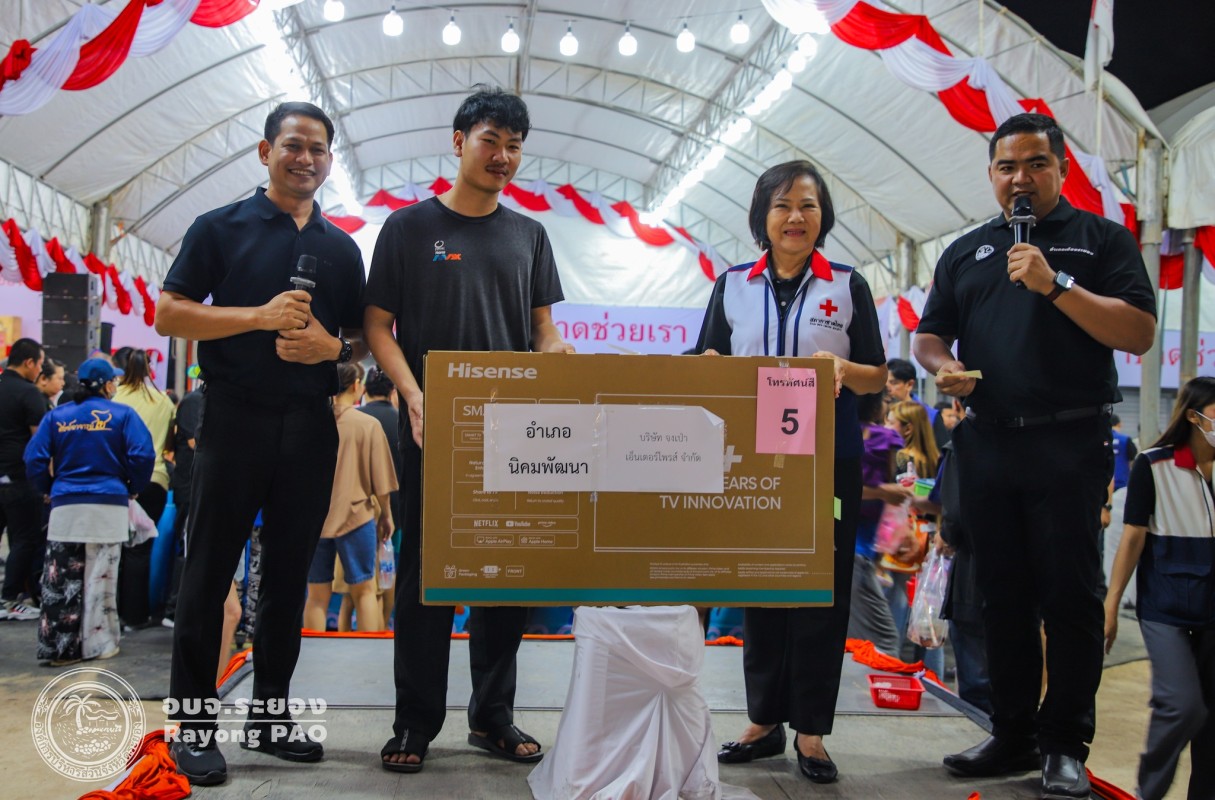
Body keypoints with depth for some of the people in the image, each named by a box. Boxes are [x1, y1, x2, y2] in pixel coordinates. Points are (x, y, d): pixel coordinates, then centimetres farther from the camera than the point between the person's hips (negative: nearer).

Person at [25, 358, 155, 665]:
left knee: (60, 579, 5)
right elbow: (142, 455, -12)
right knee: (100, 577, 6)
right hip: (109, 506, -2)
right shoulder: (122, 415, -2)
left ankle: (59, 646, 7)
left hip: (65, 507, 2)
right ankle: (98, 642, 11)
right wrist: (133, 488, 4)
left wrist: (49, 489, 14)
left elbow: (35, 459, 0)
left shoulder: (56, 416, 6)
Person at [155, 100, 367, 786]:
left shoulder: (342, 248, 14)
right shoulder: (221, 228, 4)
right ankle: (194, 723, 9)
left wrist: (333, 347, -7)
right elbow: (169, 315, -2)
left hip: (311, 425, 4)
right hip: (235, 416, -3)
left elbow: (363, 338, 16)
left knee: (290, 574, 8)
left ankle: (270, 715, 19)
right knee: (210, 570, 0)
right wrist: (259, 316, -14)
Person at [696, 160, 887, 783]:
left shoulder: (847, 286, 5)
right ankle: (763, 721, 19)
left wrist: (844, 369, -17)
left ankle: (811, 731, 12)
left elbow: (877, 377, 4)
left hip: (829, 458, -1)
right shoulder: (733, 285, 10)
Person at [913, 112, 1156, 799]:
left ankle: (1066, 745, 8)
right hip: (987, 444, 4)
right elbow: (930, 334, 17)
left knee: (1070, 594, -3)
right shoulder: (966, 252, 17)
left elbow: (1139, 333, -6)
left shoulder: (1102, 239, 5)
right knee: (1004, 595, 9)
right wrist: (941, 365, -5)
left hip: (1070, 442, -4)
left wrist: (1056, 285, -15)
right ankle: (1013, 735, 19)